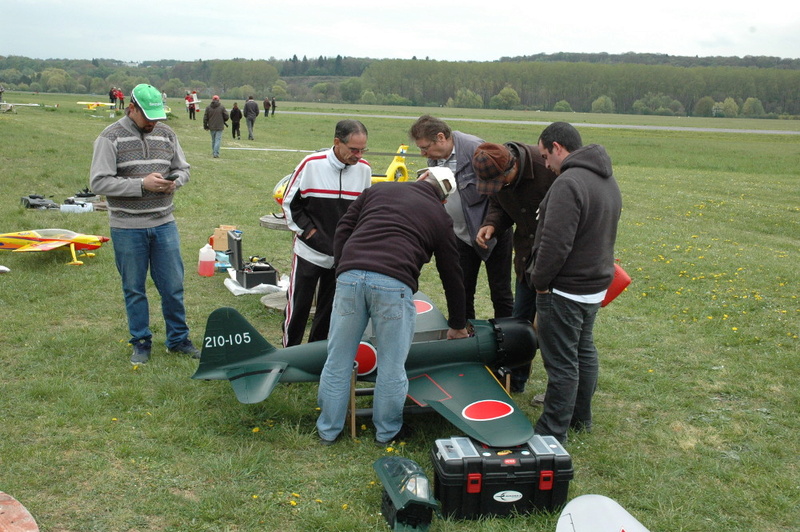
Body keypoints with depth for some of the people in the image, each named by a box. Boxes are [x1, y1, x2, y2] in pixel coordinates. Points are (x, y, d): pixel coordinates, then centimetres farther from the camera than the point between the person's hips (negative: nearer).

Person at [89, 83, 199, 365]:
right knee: (134, 289, 9)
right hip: (127, 228, -3)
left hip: (164, 224, 3)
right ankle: (141, 343, 24)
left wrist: (175, 181, -9)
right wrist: (141, 184, -20)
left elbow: (183, 169, 15)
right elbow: (99, 182, -13)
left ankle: (178, 339, 24)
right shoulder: (111, 137, -8)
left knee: (173, 286, 8)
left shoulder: (166, 134, 5)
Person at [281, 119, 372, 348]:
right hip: (309, 251, -3)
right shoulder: (311, 164, -11)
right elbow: (290, 202, -1)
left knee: (330, 308, 12)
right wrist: (307, 230, -7)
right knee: (298, 305, 5)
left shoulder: (364, 169, -1)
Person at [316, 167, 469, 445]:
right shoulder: (441, 218, 21)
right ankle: (387, 431, 28)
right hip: (394, 285, -2)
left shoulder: (378, 189, 25)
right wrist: (457, 326, 37)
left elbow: (343, 230, 18)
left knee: (338, 360, 13)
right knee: (391, 366, 12)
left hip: (349, 276, 3)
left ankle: (328, 429, 27)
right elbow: (451, 275, 27)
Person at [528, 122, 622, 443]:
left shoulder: (569, 183, -23)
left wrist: (539, 280, -14)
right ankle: (580, 418, 36)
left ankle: (552, 434, 9)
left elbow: (555, 243, -28)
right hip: (596, 285, 10)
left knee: (561, 363, -1)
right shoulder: (607, 180, 9)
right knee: (584, 351, 22)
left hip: (565, 291, -10)